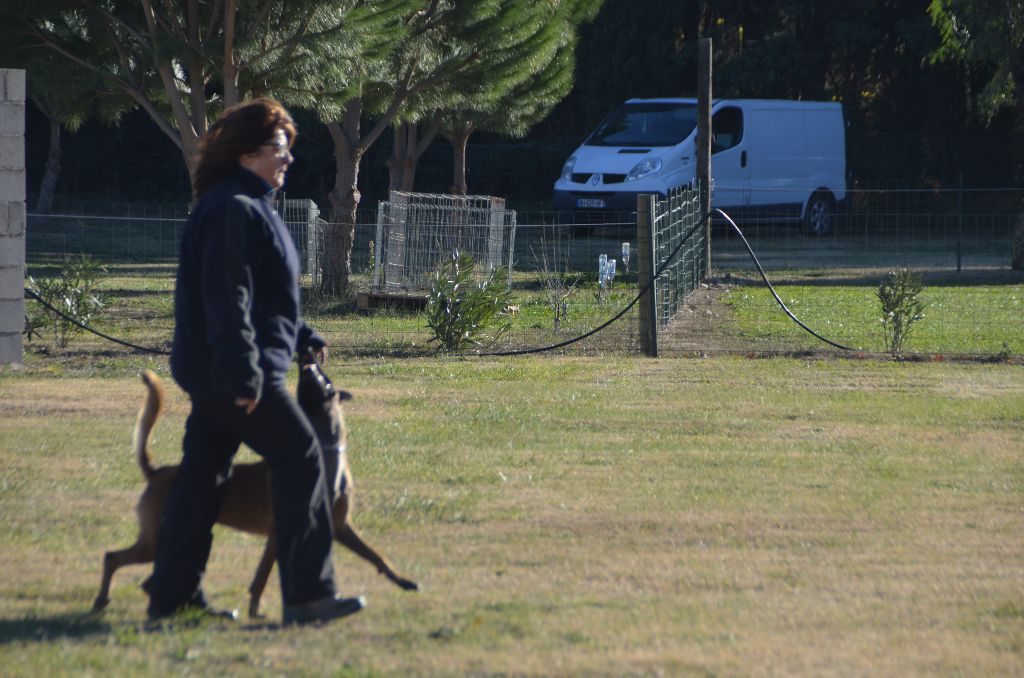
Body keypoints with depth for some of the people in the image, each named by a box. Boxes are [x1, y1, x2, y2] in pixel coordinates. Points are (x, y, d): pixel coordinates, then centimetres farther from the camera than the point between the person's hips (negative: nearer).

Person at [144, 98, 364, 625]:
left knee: (203, 473, 12)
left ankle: (172, 596, 16)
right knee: (300, 458, -11)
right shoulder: (234, 210, -16)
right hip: (227, 370, -11)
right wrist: (244, 374, -25)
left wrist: (302, 339, 22)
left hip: (212, 373, 11)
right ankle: (307, 594, -13)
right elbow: (227, 299, -22)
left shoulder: (251, 207, 19)